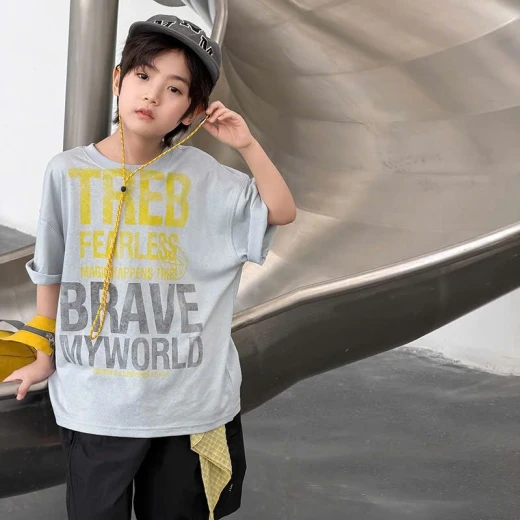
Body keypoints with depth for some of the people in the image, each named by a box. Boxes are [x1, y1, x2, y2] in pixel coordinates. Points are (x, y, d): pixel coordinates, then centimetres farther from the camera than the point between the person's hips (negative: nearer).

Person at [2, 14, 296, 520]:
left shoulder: (202, 175, -3)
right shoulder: (68, 172, -4)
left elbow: (282, 211, 0)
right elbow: (50, 273, 7)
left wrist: (247, 144, -9)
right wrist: (45, 356, 16)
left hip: (190, 398, 1)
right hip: (95, 402, 0)